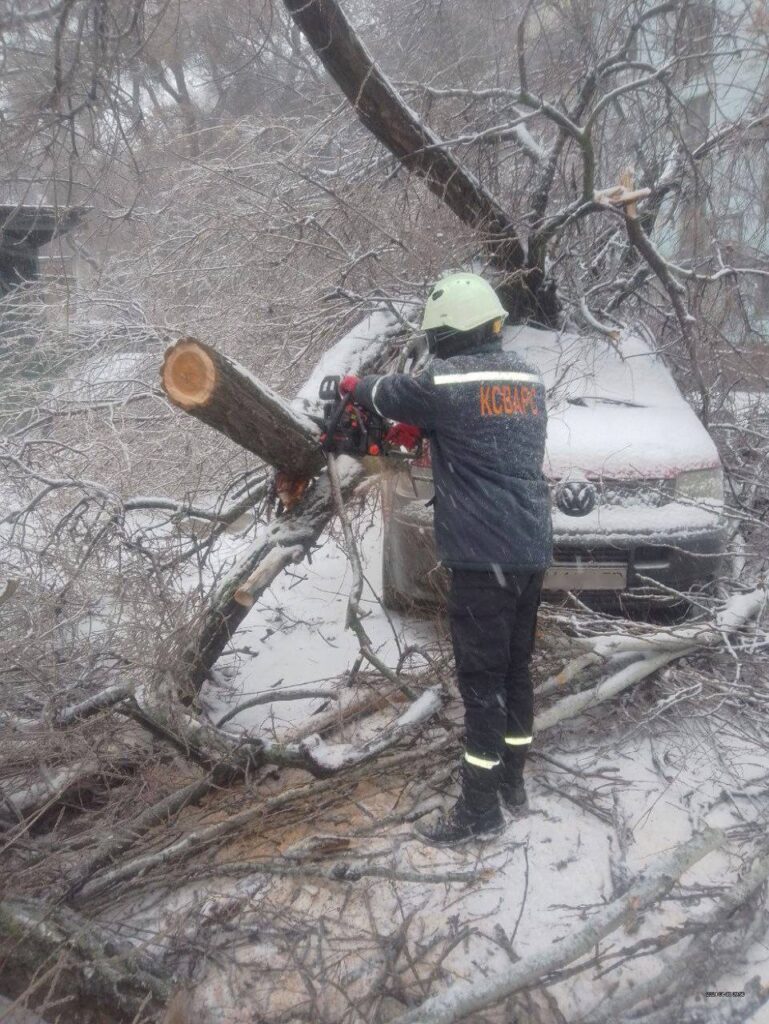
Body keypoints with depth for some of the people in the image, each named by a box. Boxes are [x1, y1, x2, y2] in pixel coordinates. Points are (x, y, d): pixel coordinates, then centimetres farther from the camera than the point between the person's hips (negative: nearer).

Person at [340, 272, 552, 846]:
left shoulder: (446, 384, -11)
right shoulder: (529, 380, 10)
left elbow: (389, 394, 8)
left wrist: (352, 385, 29)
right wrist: (430, 436, 24)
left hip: (483, 558, -8)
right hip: (533, 550, 8)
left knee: (482, 680, -1)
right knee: (517, 667, 18)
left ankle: (480, 809, 7)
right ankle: (512, 778, 31)